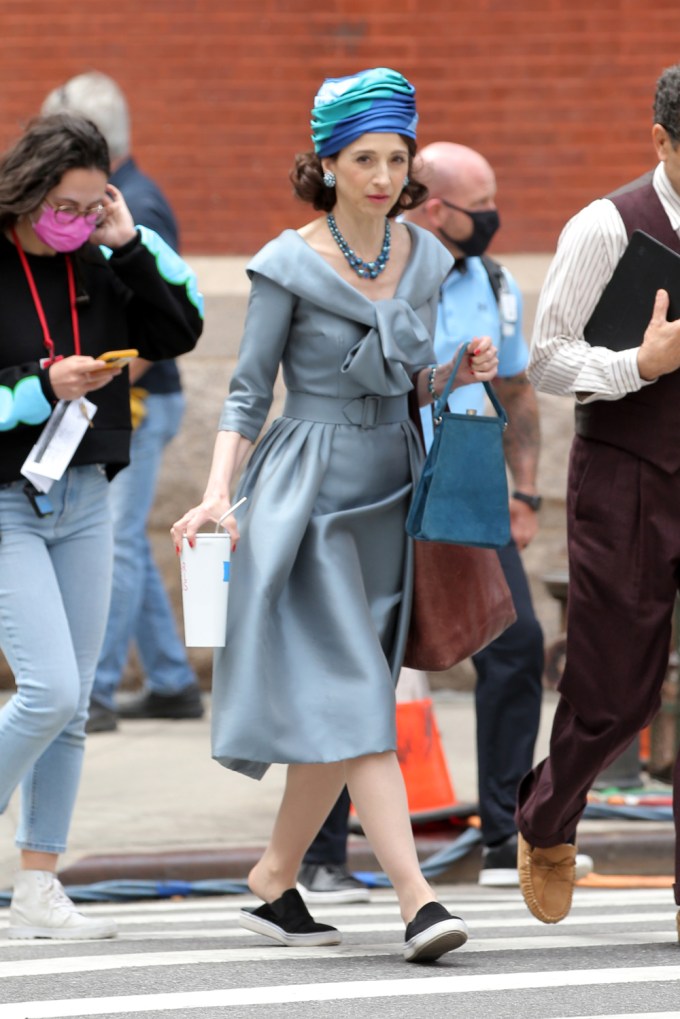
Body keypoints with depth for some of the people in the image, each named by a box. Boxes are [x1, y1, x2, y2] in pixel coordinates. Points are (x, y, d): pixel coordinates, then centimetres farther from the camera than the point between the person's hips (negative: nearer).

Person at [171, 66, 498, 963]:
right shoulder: (290, 266, -7)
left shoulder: (424, 258, 8)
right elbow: (248, 391, -4)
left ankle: (274, 883, 20)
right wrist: (218, 494, -15)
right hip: (310, 493, -6)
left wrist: (460, 372, -3)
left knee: (336, 711, 7)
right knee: (352, 699, -14)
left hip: (390, 492, 6)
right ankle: (416, 898, -22)